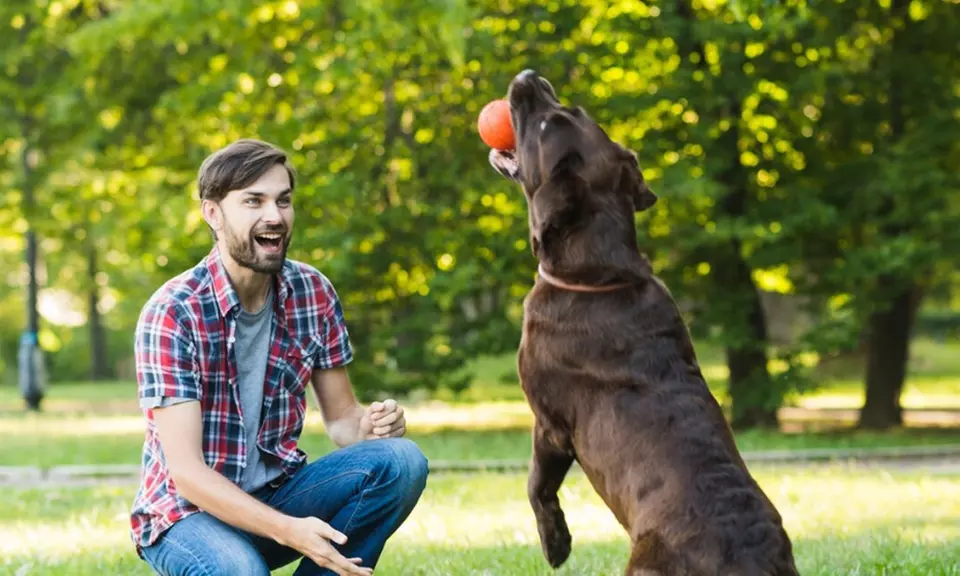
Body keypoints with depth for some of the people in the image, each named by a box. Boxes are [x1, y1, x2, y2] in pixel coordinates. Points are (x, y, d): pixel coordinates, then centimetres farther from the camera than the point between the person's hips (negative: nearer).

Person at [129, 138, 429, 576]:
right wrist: (289, 531, -35)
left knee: (401, 461, -19)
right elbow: (186, 470, -23)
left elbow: (341, 418, 6)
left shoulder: (313, 293, -2)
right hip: (188, 511, -5)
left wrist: (370, 425, -21)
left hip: (276, 497, 5)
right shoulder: (172, 313, -18)